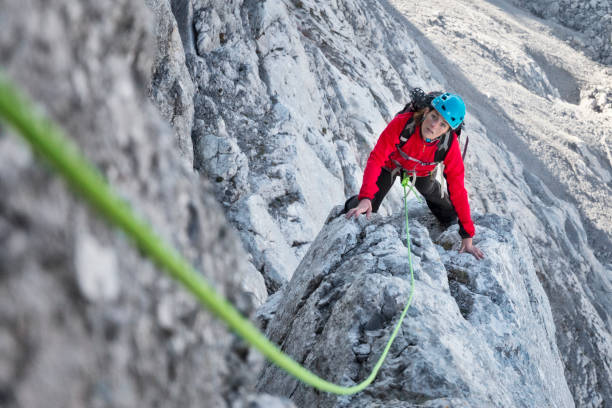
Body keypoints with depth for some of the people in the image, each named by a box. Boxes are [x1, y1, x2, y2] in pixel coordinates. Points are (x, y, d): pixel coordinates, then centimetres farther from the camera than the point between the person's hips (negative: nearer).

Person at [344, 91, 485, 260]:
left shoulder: (450, 144, -35)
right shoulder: (402, 123, -41)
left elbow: (457, 189, -29)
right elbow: (376, 159, -39)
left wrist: (467, 236, -27)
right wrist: (366, 198, -53)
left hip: (420, 173, 2)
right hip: (391, 165, -2)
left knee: (449, 217, 10)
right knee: (365, 212, -8)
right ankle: (351, 207, 30)